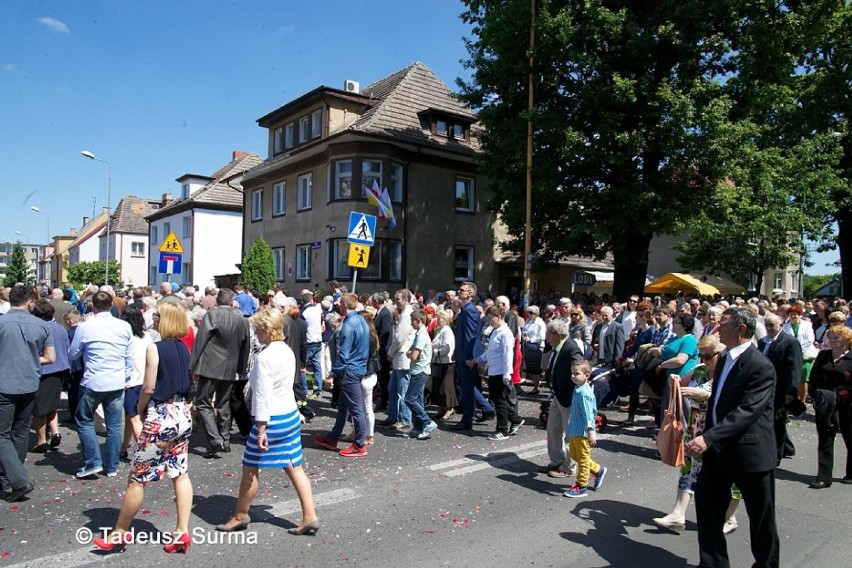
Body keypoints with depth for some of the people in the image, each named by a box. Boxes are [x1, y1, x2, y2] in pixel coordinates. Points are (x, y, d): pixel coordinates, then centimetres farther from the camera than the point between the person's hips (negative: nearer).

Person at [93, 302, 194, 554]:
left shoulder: (154, 348, -15)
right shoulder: (184, 348, 4)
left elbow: (148, 387, -13)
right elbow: (187, 383, 9)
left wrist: (140, 408, 4)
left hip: (159, 417, -7)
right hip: (183, 415, 7)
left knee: (137, 478, 8)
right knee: (180, 474, 11)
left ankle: (120, 533, 23)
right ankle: (182, 532, 13)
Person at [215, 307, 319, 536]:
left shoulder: (264, 357, -20)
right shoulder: (288, 351, 6)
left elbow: (263, 396, -20)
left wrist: (261, 429, -16)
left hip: (273, 419, -8)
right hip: (291, 415, 8)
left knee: (250, 468, 12)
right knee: (294, 467, 11)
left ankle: (240, 516, 30)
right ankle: (309, 517, 12)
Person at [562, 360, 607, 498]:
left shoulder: (585, 393, -23)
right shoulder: (577, 389, 7)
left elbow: (588, 414, -25)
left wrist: (591, 432, -26)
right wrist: (569, 427, 24)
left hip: (582, 432, -10)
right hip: (574, 430, 10)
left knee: (583, 458, 5)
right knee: (574, 454, 21)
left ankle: (581, 487, 17)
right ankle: (598, 470, 35)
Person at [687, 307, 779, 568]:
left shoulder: (761, 366, -19)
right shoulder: (724, 360, 8)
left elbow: (747, 411, -27)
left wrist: (709, 438, -32)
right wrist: (706, 439, 11)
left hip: (749, 451, -8)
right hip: (719, 449, 8)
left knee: (760, 516, 11)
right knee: (707, 501, 10)